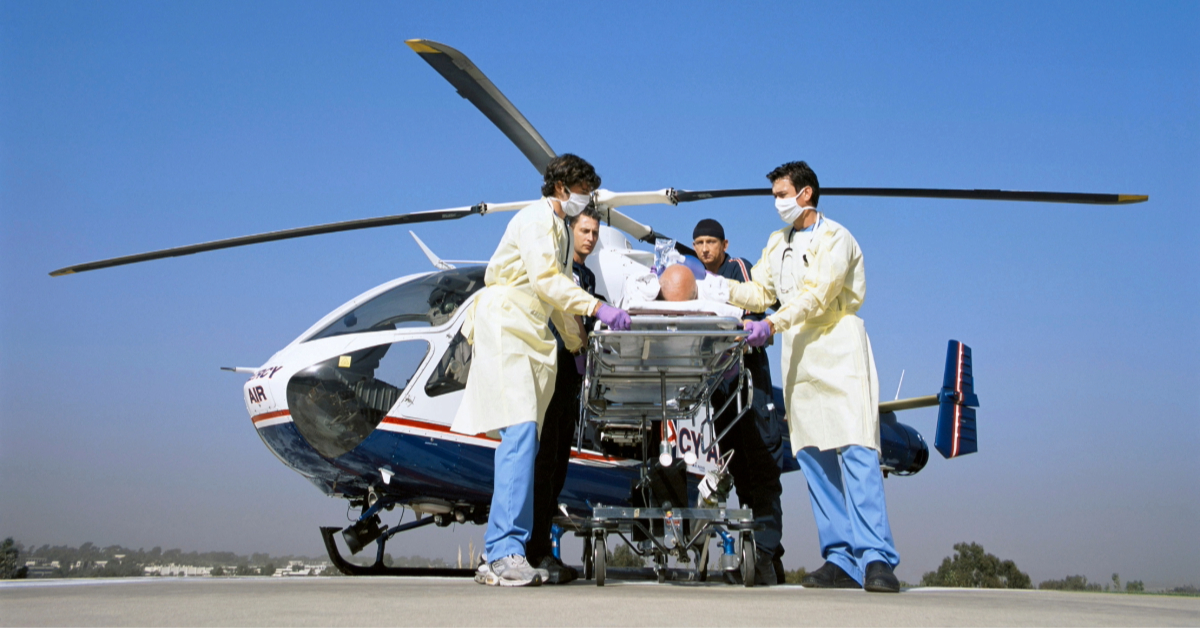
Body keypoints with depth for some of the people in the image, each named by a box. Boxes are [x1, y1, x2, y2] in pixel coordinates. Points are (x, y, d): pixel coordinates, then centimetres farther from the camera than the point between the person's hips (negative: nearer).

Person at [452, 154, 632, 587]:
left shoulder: (559, 227, 25)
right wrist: (597, 307, -26)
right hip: (504, 326, -9)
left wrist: (576, 344, 26)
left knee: (521, 439, 2)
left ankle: (500, 558, 1)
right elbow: (544, 278, -19)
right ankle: (504, 552, -23)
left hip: (531, 335, 9)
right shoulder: (537, 219, -5)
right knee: (520, 433, -20)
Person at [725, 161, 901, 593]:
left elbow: (815, 296, -17)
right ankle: (841, 560, 3)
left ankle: (876, 560, -18)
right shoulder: (778, 243, 20)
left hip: (838, 350, -7)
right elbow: (759, 292, 16)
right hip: (798, 356, 7)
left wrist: (771, 324, -29)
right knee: (813, 456, 1)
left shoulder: (834, 239, -3)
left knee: (855, 452, -15)